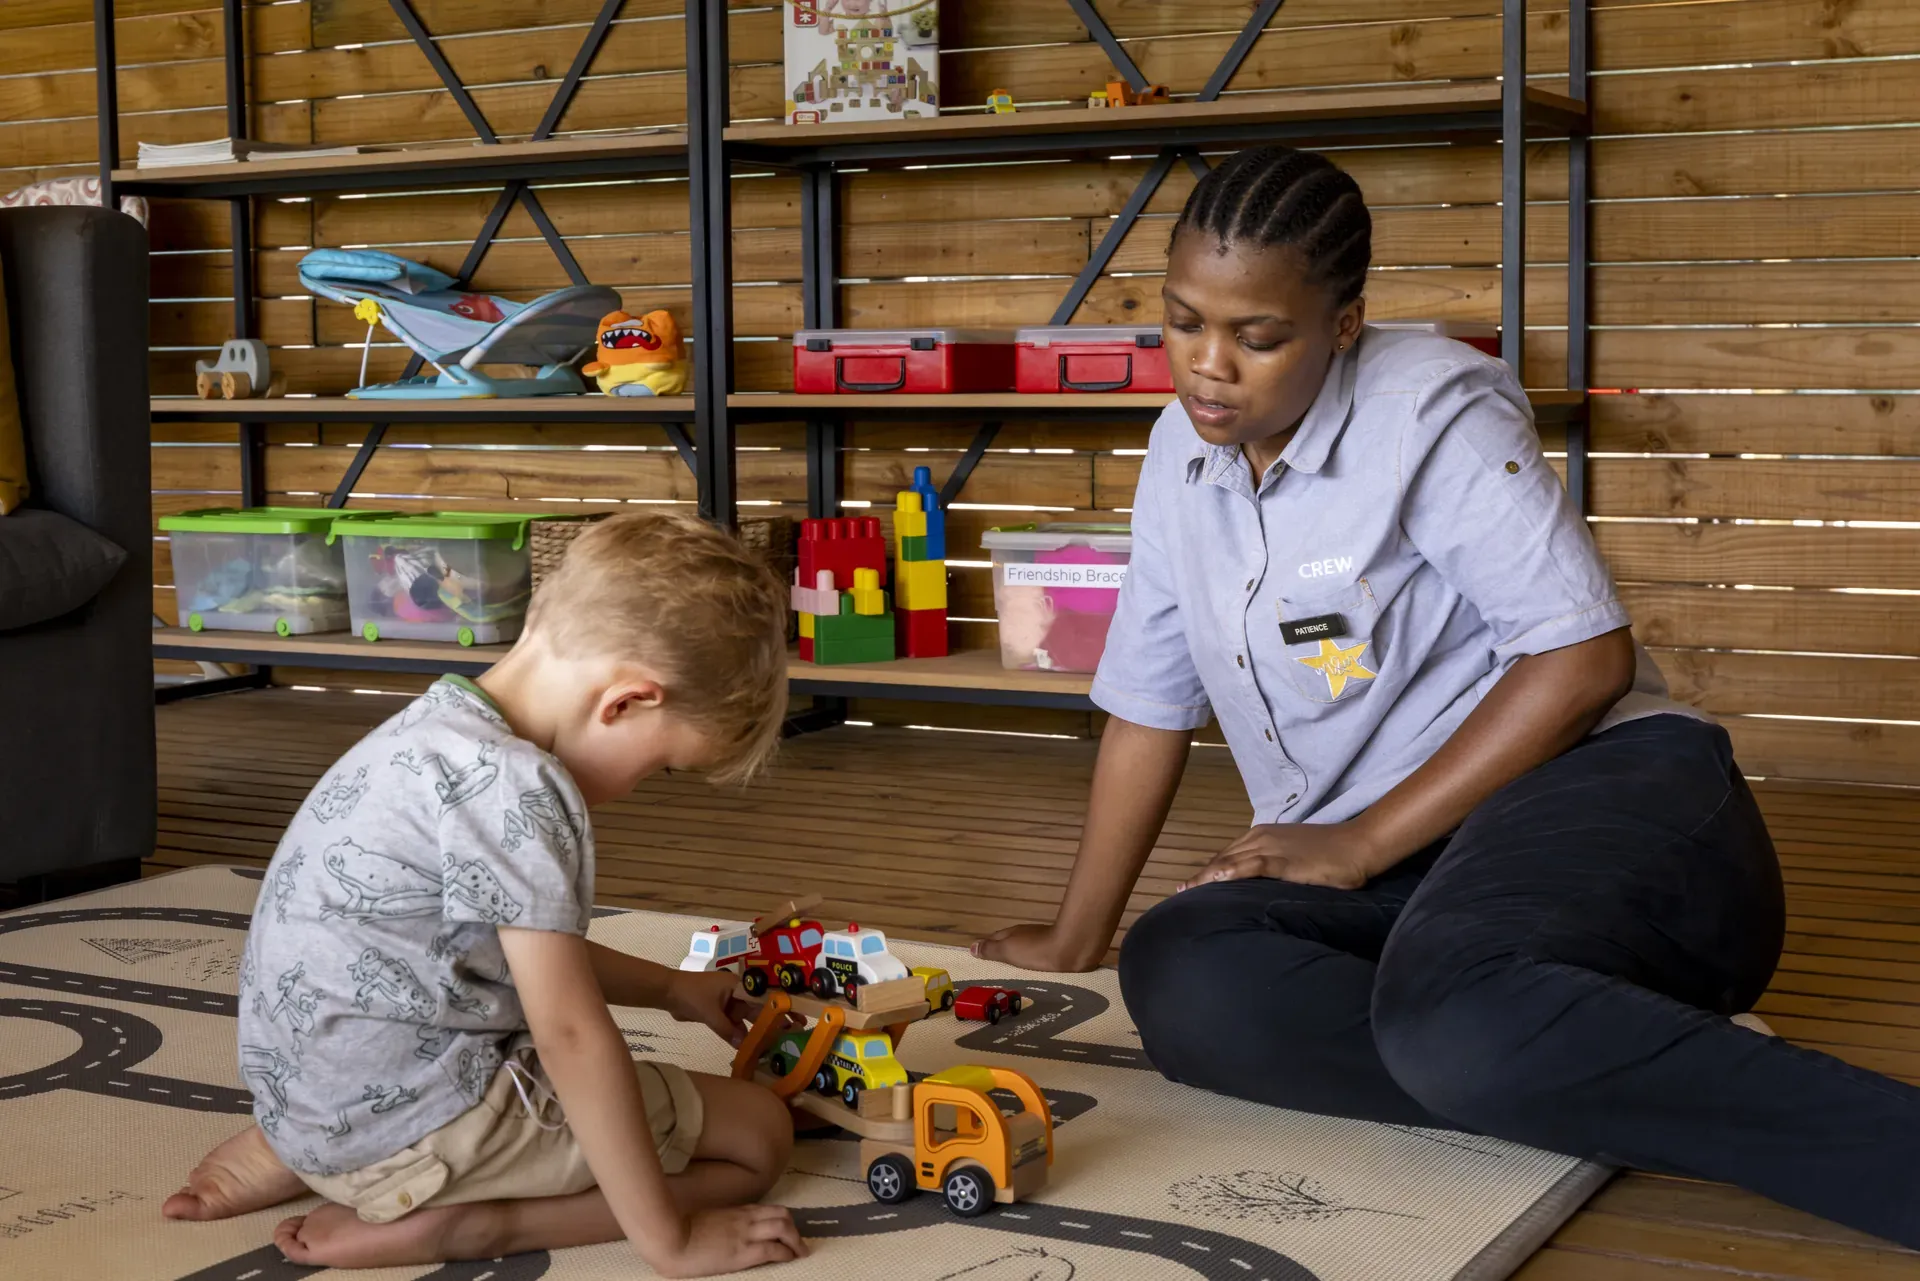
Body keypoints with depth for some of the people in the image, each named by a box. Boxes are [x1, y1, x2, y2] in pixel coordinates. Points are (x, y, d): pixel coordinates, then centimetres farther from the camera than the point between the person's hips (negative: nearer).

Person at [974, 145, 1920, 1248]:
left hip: (1594, 788, -6)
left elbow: (1586, 658, -13)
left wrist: (1365, 842, -13)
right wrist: (1076, 940, 20)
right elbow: (1151, 702, 17)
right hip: (1386, 880, 7)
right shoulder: (1186, 451, 11)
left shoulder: (1431, 413, -8)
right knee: (1176, 974, -26)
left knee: (1455, 1014, -40)